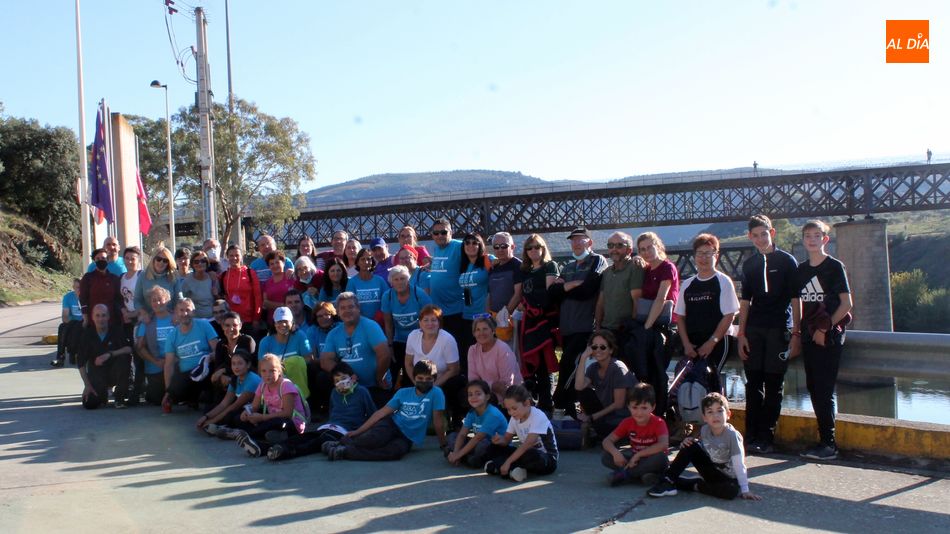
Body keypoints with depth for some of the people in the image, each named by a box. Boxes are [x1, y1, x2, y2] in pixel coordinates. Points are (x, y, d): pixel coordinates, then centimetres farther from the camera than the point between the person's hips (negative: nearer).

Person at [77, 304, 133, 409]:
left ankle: (121, 397, -16)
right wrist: (87, 385, -13)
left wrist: (110, 354, -33)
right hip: (96, 374, 1)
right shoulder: (87, 334, -5)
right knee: (89, 404, -19)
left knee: (124, 358, -31)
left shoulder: (116, 330, -8)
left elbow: (129, 349, -20)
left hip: (114, 372, -1)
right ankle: (103, 393, 21)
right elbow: (81, 362, -5)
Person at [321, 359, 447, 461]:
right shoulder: (403, 393, 3)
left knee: (397, 450, -37)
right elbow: (381, 412, 3)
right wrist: (358, 431, -1)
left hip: (407, 438, -1)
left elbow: (437, 421, -5)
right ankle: (342, 442, -13)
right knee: (376, 439, -36)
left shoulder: (436, 393, -7)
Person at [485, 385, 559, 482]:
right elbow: (506, 439, 7)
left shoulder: (538, 417, -22)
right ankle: (513, 469, -26)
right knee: (493, 449, -3)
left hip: (547, 459, -7)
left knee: (532, 456, -41)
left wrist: (508, 462, -35)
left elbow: (527, 444, -30)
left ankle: (496, 467, -24)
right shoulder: (515, 418, 1)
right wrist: (500, 440, -18)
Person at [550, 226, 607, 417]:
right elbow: (553, 292, 8)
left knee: (567, 366, -16)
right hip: (567, 327, 7)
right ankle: (570, 409, 17)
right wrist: (574, 285, -9)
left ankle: (559, 406, -8)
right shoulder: (568, 267, 22)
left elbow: (587, 290, -13)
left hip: (585, 328, -7)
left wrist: (564, 287, 0)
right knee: (573, 371, 10)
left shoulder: (598, 261, 1)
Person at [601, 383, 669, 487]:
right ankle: (642, 473, -23)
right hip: (635, 458, 4)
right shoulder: (627, 422, -6)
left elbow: (663, 444, -36)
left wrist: (638, 455, -36)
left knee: (660, 456, -38)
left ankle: (624, 474, -27)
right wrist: (615, 453, -30)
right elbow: (607, 441, -7)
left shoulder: (658, 423, -18)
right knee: (605, 457, -18)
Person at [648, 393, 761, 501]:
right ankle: (668, 480, -15)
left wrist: (745, 489, -25)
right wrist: (689, 441, -14)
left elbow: (739, 465, -24)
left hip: (728, 477, -4)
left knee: (732, 490, -38)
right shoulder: (704, 430, -8)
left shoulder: (732, 435, -24)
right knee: (691, 446, -14)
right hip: (711, 471, 4)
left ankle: (695, 485, -16)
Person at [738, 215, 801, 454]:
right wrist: (741, 334, 7)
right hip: (754, 330, 4)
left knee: (773, 385, -1)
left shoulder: (786, 261, 1)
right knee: (753, 383, 5)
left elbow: (795, 299, -1)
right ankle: (751, 436, 10)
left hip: (779, 329, -4)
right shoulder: (749, 265, 12)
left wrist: (796, 333, -7)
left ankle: (766, 438, 5)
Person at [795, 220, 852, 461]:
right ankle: (827, 440, 17)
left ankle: (828, 444, -1)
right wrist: (796, 332, 10)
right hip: (809, 336, 6)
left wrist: (825, 328, -13)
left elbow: (846, 303, -8)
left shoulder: (835, 266, -5)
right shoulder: (801, 270, 12)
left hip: (829, 337, -6)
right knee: (814, 389, 8)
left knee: (824, 390, -8)